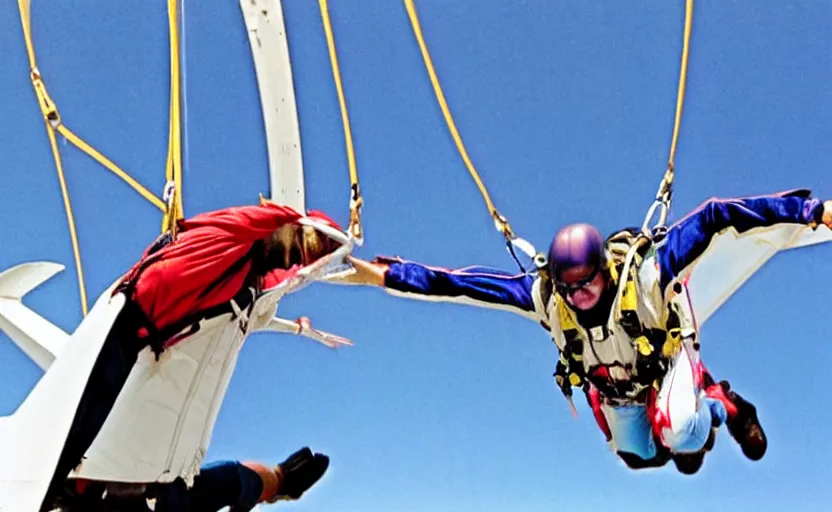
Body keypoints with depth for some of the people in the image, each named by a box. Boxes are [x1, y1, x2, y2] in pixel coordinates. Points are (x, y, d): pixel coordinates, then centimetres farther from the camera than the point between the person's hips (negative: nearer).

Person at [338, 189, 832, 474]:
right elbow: (461, 283, -30)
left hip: (666, 360, -3)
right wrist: (389, 275, -33)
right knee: (638, 456, 18)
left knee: (679, 434, -29)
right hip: (611, 383, 3)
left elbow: (711, 216, -36)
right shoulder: (541, 294, -32)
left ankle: (719, 406, 8)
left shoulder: (647, 270, -39)